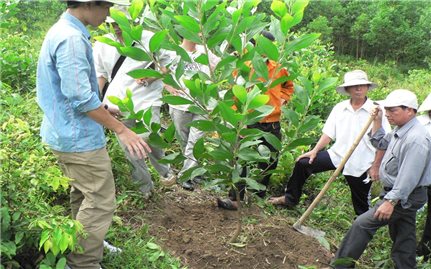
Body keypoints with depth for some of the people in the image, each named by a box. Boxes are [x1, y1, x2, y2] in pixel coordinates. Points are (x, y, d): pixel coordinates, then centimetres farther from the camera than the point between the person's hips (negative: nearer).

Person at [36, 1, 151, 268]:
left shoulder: (62, 31, 11)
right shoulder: (72, 38, -22)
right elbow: (81, 99, -26)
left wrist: (105, 110, 22)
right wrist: (121, 129, -20)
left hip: (67, 134, 11)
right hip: (80, 137, -11)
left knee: (84, 195, 23)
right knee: (101, 201, -2)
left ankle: (88, 246, 39)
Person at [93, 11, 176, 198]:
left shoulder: (148, 39, -1)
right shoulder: (102, 45, 6)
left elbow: (167, 62, 7)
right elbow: (100, 74, 13)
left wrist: (152, 76, -10)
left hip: (146, 99, -3)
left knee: (147, 138, -18)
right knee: (128, 147, 4)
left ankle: (164, 170, 13)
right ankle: (145, 186, 22)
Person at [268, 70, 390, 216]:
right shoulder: (339, 108, 2)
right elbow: (329, 133, 6)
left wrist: (375, 166, -12)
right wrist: (315, 151, -1)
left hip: (360, 164, -4)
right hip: (337, 154, 4)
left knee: (361, 203, 10)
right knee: (303, 163, -2)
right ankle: (290, 198, 14)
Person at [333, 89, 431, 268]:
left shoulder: (416, 139, -24)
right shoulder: (400, 131, 8)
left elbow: (409, 177, -29)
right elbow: (380, 143, 25)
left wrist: (391, 201, -30)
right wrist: (377, 120, 14)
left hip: (405, 198, -10)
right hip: (401, 195, 10)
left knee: (362, 224, -12)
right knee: (404, 240, 17)